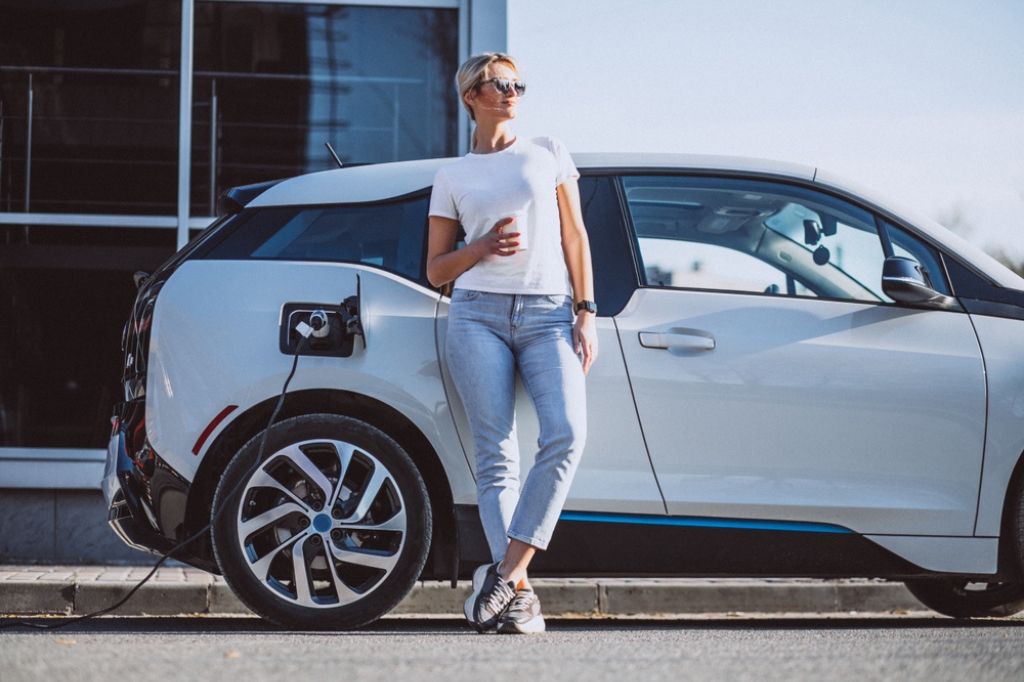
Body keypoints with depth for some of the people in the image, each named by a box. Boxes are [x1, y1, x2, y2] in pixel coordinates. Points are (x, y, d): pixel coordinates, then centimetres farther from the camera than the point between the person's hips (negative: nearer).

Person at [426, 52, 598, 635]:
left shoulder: (548, 153, 15)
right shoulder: (453, 177, 14)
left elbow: (575, 237, 11)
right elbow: (436, 271, 15)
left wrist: (586, 314, 0)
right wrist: (482, 248, -6)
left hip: (548, 313, 0)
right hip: (479, 313, 0)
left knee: (567, 432, -24)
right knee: (497, 453, -11)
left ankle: (507, 572, -24)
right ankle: (519, 594, -13)